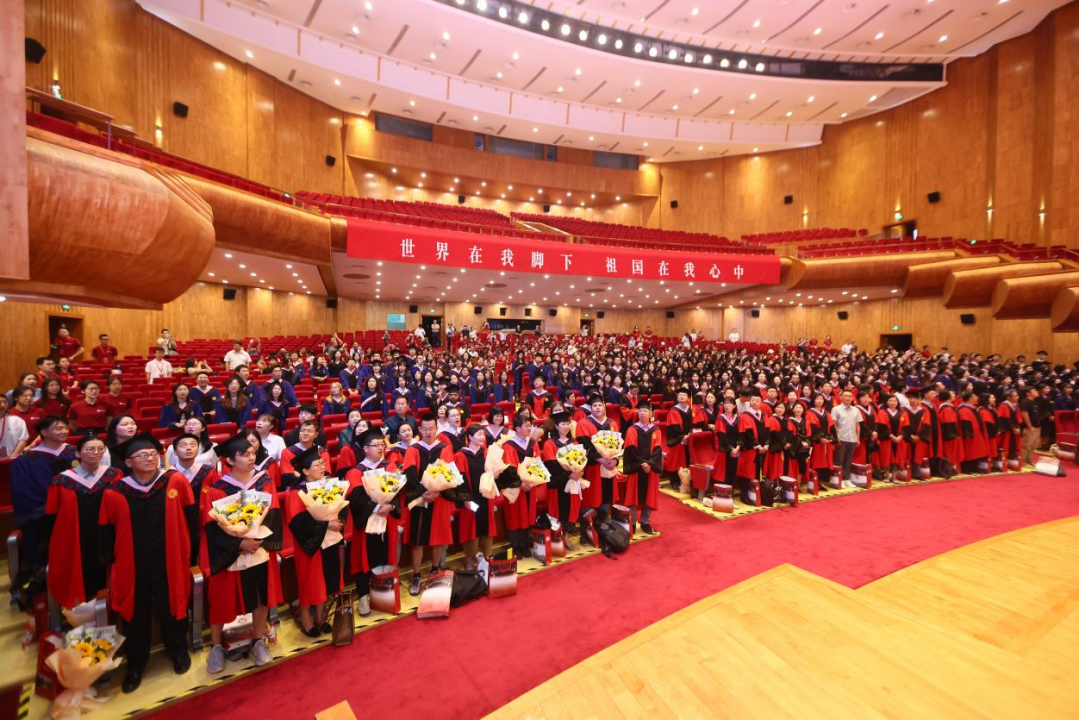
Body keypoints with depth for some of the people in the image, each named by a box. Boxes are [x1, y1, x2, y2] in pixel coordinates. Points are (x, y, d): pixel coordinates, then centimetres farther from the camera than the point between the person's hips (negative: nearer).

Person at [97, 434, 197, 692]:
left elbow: (191, 519, -4)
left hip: (170, 561, -1)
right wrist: (109, 560, 4)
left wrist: (192, 552, -1)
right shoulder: (114, 493, -9)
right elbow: (106, 531, 4)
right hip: (132, 564, 1)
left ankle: (178, 651, 41)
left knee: (171, 608, 16)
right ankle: (136, 663, 41)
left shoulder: (176, 482, -13)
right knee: (136, 614, 18)